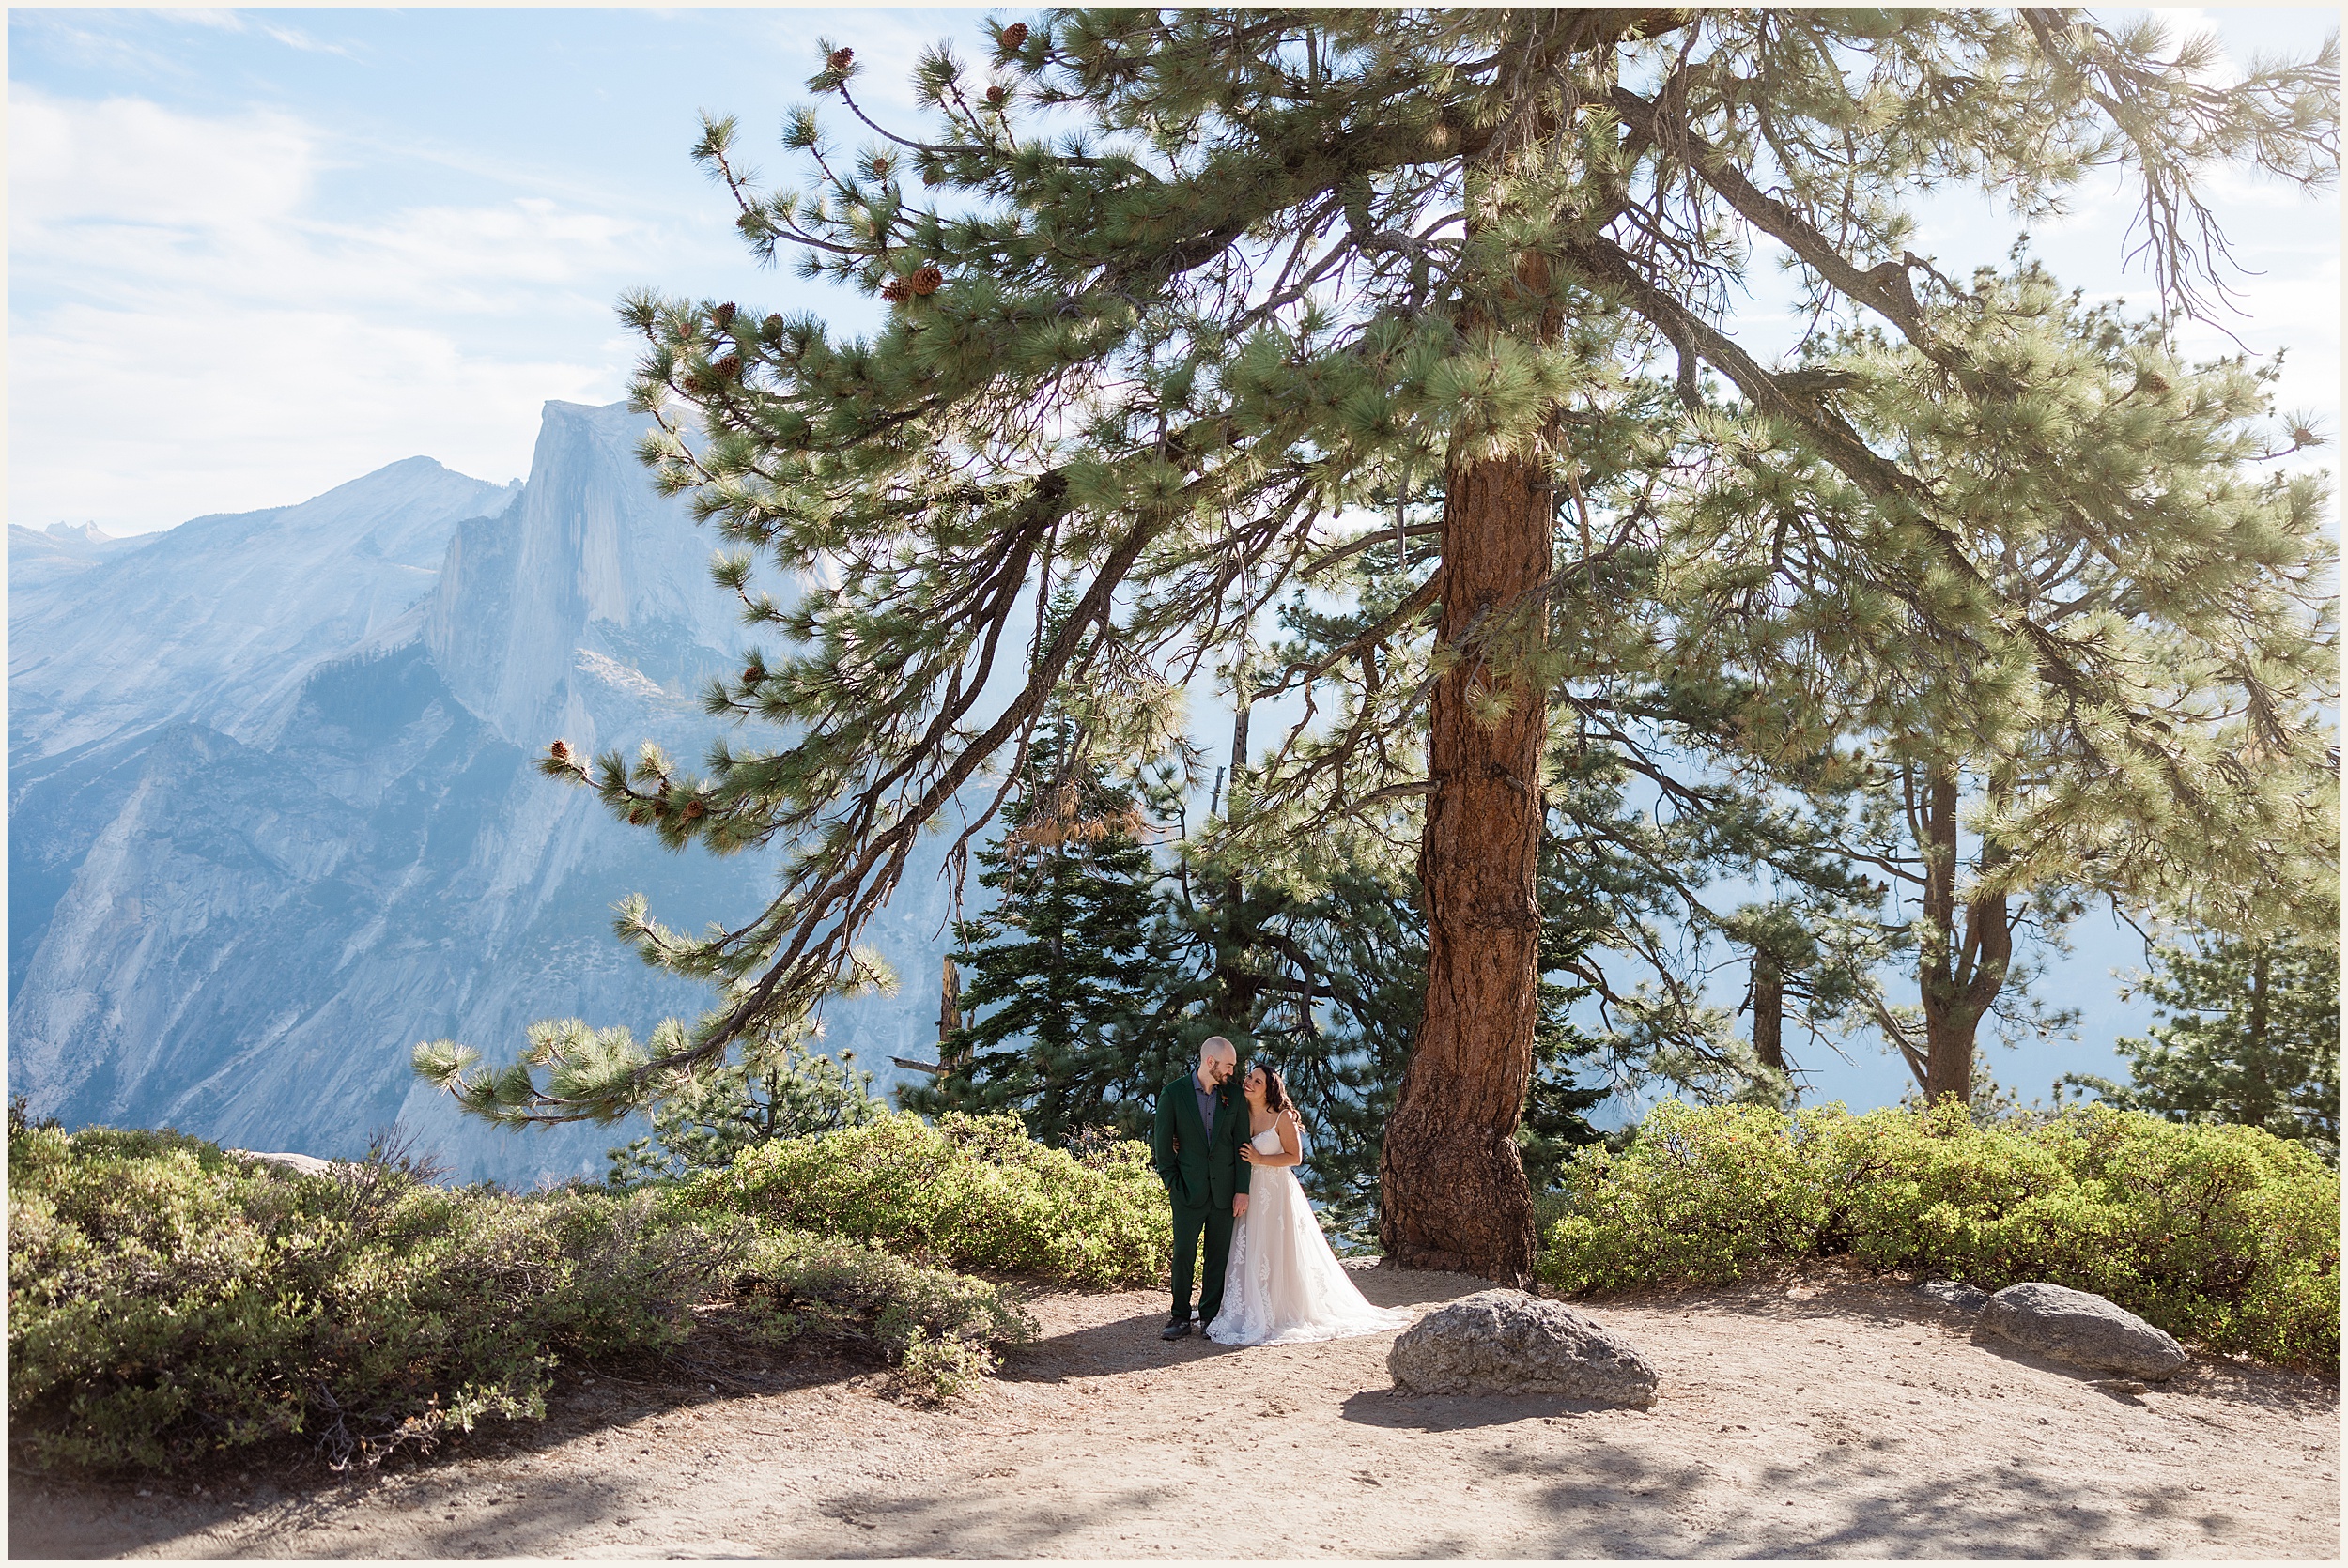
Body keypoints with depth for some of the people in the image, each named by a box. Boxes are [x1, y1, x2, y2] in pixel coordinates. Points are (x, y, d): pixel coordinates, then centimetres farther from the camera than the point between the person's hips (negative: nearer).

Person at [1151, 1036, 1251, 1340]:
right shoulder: (1173, 1093, -4)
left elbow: (1242, 1144, 4)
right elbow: (1161, 1141, 1)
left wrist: (1242, 1190, -1)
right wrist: (1172, 1183, -3)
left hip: (1224, 1191, 2)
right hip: (1189, 1190, -2)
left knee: (1219, 1256, 7)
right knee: (1183, 1254, 0)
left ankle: (1211, 1317, 17)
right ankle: (1181, 1317, 11)